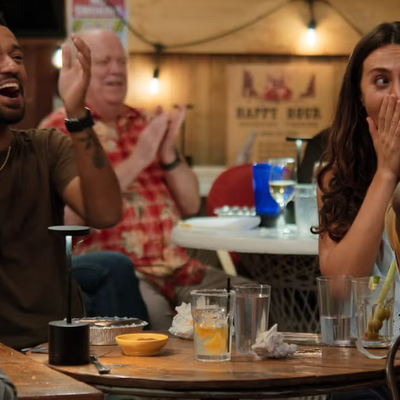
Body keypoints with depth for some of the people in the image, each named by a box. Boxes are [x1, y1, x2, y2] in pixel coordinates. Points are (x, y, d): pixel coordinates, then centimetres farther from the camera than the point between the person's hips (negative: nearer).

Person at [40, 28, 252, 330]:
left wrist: (168, 154, 0)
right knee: (151, 308, -37)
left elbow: (191, 205, 18)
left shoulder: (145, 124, 20)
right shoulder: (60, 129, 2)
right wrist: (137, 160, -13)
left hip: (177, 267, 6)